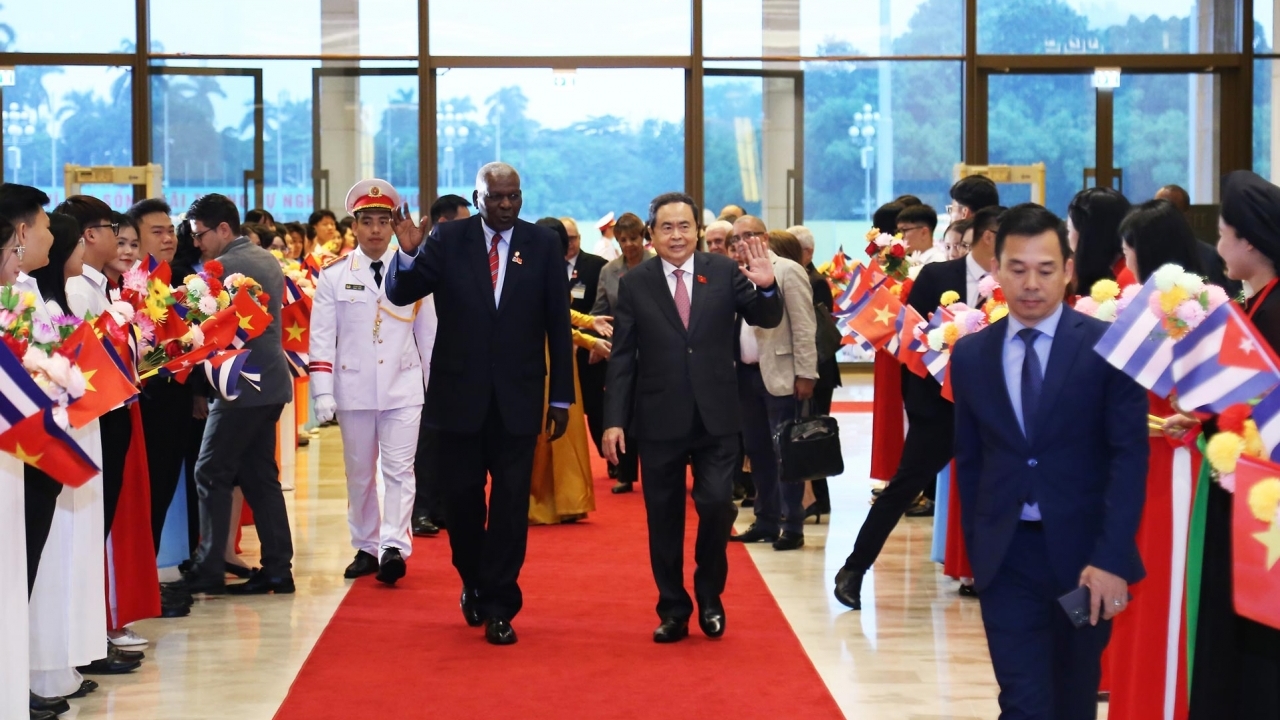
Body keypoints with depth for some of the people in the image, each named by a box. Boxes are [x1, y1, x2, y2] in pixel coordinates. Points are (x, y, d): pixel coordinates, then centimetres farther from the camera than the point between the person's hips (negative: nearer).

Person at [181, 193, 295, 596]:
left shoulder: (223, 268, -14)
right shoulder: (266, 260, 14)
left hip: (242, 386, -9)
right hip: (271, 381, 9)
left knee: (211, 474, -2)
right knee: (260, 475, 11)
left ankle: (208, 571, -1)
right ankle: (277, 569, 10)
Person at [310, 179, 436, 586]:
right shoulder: (334, 275, 2)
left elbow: (429, 334, 7)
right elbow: (322, 337, 0)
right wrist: (323, 392, -7)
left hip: (403, 389, -1)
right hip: (354, 389, 1)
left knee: (400, 470, -8)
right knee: (359, 473, 8)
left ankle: (394, 548, -13)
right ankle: (366, 548, 17)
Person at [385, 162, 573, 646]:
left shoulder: (543, 245, -1)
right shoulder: (448, 240, -2)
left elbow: (557, 325, 1)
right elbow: (400, 294, -7)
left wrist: (561, 398, 1)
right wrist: (408, 254, -28)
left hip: (518, 396, 0)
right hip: (460, 392, 1)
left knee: (511, 502, 0)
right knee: (462, 497, 10)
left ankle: (499, 607, 7)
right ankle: (474, 584, 32)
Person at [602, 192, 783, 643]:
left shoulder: (724, 273, 1)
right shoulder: (635, 285, 1)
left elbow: (766, 319, -3)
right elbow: (622, 358, 1)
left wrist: (766, 287, -24)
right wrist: (614, 420, -5)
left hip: (715, 418, 0)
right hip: (659, 419, 0)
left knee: (717, 504, -9)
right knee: (664, 518, 7)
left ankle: (710, 595, 15)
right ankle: (673, 610, 19)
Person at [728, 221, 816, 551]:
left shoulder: (788, 271, -8)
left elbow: (804, 327, -11)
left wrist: (805, 374, -15)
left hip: (779, 375, -7)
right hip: (746, 374, 7)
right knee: (757, 451, 12)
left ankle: (792, 528, 2)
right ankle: (766, 522, 20)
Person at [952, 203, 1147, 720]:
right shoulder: (970, 355, 4)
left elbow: (1129, 455, -10)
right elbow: (968, 461, 10)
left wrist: (1111, 557, -17)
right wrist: (976, 549, 7)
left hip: (1083, 550, -1)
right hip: (1007, 555, 2)